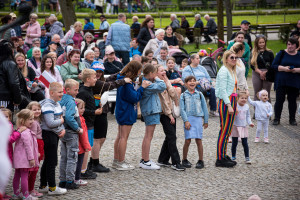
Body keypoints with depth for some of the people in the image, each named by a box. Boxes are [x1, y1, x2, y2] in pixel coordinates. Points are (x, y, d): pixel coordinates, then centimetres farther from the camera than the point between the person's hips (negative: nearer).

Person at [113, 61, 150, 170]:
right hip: (127, 113, -11)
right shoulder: (127, 82, -22)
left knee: (120, 136, 15)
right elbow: (134, 98, -20)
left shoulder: (122, 79, 9)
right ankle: (121, 163, 1)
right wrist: (142, 87, -15)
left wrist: (139, 86, 3)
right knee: (124, 137, -4)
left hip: (121, 112, 11)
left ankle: (116, 161, 22)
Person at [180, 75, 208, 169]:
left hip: (198, 119, 1)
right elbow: (182, 109, -1)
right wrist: (186, 121, -11)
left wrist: (206, 121, 12)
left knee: (199, 140, 0)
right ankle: (184, 160, 10)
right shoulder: (183, 95, 5)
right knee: (187, 140, -4)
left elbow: (204, 108, 13)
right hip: (188, 119, -1)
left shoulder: (200, 94, 10)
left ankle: (201, 161, 7)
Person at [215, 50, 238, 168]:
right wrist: (229, 105, -21)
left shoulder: (232, 71, 18)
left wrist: (235, 106, 19)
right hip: (225, 102, -9)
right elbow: (223, 90, -17)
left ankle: (224, 156, 18)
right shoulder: (224, 70, -11)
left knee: (228, 131, 11)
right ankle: (220, 159, -5)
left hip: (231, 102, 9)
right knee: (224, 131, -8)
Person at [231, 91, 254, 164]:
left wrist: (250, 123, 0)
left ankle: (247, 157, 8)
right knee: (234, 143, 5)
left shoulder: (246, 107, 4)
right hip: (235, 127, -3)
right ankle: (233, 156, 19)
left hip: (244, 127, 3)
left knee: (245, 143, 1)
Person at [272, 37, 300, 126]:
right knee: (279, 100, -1)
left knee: (293, 101, 5)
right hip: (281, 82, -1)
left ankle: (292, 119, 15)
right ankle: (277, 118, 7)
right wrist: (284, 68, -15)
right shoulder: (281, 54, 4)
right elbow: (274, 65, -1)